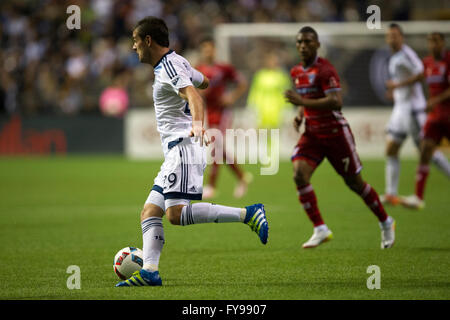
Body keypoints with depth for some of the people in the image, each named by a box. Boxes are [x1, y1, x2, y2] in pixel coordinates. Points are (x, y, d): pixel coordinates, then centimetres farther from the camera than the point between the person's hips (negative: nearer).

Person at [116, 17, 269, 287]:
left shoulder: (168, 66, -11)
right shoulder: (178, 62, 18)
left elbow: (194, 95, -27)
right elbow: (204, 82, 36)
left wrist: (198, 123, -46)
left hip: (184, 146, -11)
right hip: (176, 152, 11)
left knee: (176, 213, -22)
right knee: (149, 212, 3)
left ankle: (248, 214, -20)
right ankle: (150, 272, -6)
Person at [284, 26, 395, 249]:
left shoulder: (324, 69, -16)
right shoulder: (296, 72, 9)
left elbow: (336, 102, -26)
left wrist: (302, 102, -28)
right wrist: (300, 116, 5)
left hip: (335, 133, -6)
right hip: (312, 134, 6)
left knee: (354, 183, 4)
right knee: (299, 175, -17)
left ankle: (386, 223, 26)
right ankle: (320, 230, -12)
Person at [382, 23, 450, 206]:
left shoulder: (406, 53, -13)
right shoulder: (394, 58, 16)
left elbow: (421, 74, -25)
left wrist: (398, 85, -21)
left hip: (413, 107, -9)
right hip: (400, 107, 9)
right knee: (391, 151, 2)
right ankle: (391, 194, 1)